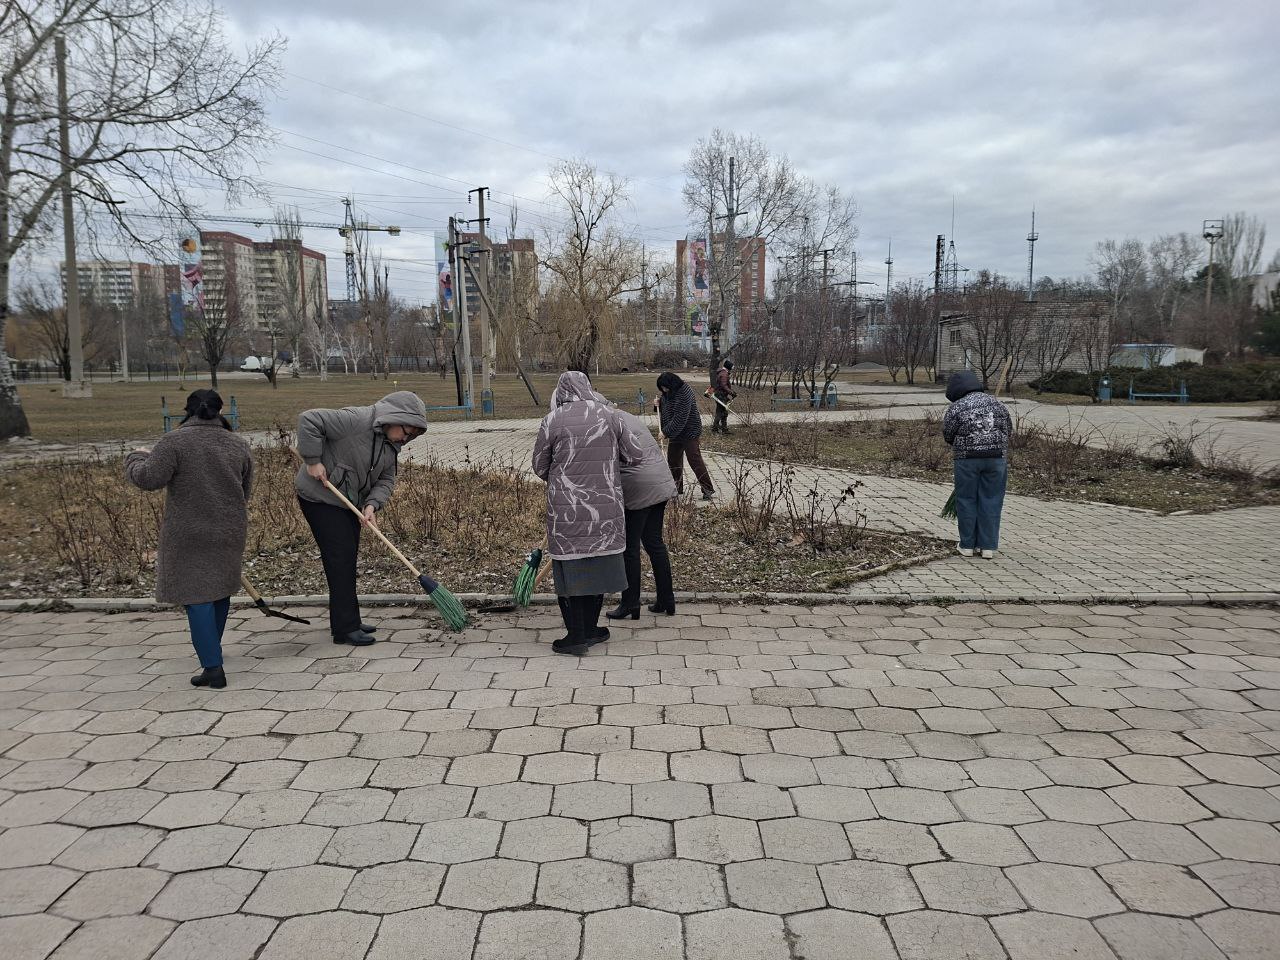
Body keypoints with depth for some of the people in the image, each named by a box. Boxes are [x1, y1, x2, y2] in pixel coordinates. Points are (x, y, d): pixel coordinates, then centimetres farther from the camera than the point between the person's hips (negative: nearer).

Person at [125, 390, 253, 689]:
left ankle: (213, 667, -4)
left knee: (198, 597, -1)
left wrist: (137, 458, 5)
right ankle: (211, 651, 36)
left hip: (190, 535, -5)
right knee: (219, 590, 20)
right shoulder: (238, 445, 4)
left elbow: (148, 478, -16)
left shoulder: (174, 441, -11)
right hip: (230, 532, 5)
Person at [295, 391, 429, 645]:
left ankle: (348, 622, 25)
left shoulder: (392, 444, 2)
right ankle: (345, 628, -5)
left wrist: (371, 505, -16)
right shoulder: (356, 420, -25)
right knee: (339, 560, -10)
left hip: (349, 501, 9)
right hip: (320, 498, -9)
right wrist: (313, 461, -25)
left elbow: (386, 480, 1)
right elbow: (309, 420, -27)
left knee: (347, 560, 14)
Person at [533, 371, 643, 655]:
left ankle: (576, 636, 10)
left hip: (566, 507, -3)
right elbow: (634, 455, 7)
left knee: (570, 567, 6)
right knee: (598, 564, 15)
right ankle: (590, 629, 25)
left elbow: (539, 466, 2)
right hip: (605, 506, 3)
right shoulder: (608, 415, 0)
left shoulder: (552, 420, -7)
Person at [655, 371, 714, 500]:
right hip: (675, 433, 9)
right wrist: (658, 402, -2)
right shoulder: (669, 392, 3)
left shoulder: (684, 394, -25)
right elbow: (665, 407, 21)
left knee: (695, 461, -9)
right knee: (673, 460, 13)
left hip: (689, 432, -9)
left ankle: (708, 490, -2)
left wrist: (666, 432, -22)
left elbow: (679, 419, -28)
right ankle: (677, 489, 25)